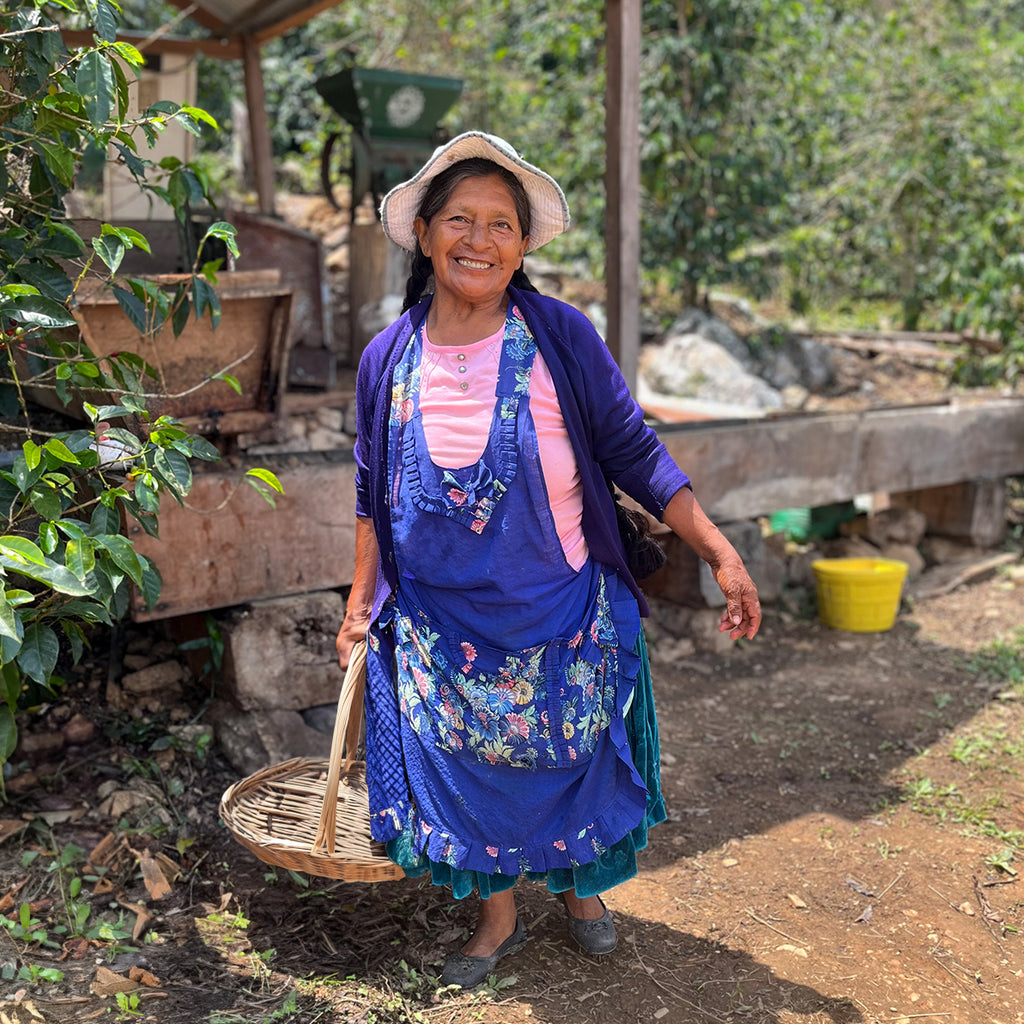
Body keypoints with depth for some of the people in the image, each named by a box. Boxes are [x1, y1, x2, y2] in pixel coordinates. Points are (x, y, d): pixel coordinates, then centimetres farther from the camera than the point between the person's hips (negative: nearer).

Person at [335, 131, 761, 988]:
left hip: (560, 613, -1)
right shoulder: (388, 359, -3)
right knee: (465, 765, 13)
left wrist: (720, 553, -11)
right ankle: (498, 917, 37)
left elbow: (633, 453, -6)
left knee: (570, 755, 15)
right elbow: (374, 498, 7)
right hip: (439, 623, 2)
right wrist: (360, 607, 9)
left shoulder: (562, 339, -11)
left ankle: (582, 888, 44)